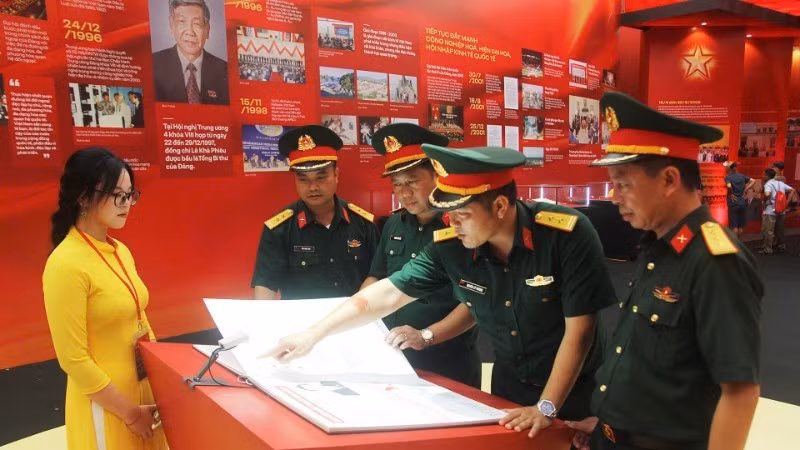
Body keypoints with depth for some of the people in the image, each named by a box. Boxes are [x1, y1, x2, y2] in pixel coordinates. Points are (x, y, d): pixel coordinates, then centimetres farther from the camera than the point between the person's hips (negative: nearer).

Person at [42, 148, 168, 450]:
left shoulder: (121, 252, 4)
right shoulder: (66, 264, -20)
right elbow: (73, 359, -19)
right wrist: (129, 412, -14)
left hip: (145, 387, 7)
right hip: (106, 404, -7)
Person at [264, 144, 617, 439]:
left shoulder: (567, 234, -27)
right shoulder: (450, 246, -17)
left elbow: (578, 330, -23)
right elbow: (388, 294, -11)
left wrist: (547, 407, -23)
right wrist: (313, 334, -12)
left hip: (574, 392, -3)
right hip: (509, 386, 3)